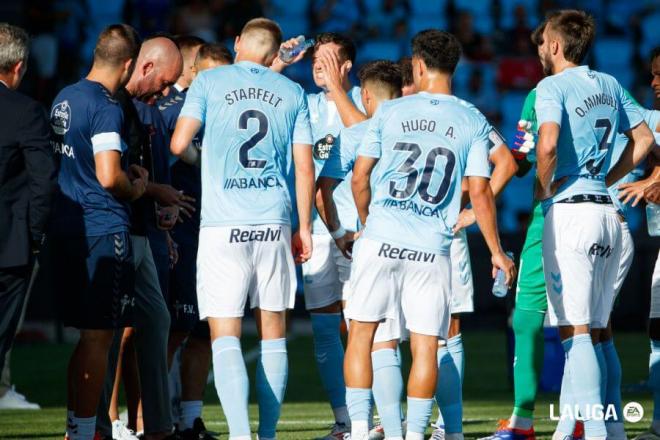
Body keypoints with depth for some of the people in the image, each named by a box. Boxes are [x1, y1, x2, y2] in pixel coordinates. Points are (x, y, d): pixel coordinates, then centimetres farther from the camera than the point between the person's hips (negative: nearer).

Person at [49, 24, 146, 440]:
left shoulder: (64, 98, 11)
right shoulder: (107, 107, -15)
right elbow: (109, 177, -22)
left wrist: (128, 173, 18)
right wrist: (136, 188, -2)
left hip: (67, 229, 8)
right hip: (103, 231, -8)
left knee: (90, 335, 16)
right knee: (98, 337, -2)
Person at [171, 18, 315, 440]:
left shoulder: (209, 82, 2)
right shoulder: (292, 93, 9)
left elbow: (179, 143, -4)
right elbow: (304, 167, 7)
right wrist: (304, 228, 15)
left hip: (223, 226, -2)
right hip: (274, 224, 3)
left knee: (225, 336, -5)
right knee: (273, 332, 11)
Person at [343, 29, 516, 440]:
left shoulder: (389, 112, 3)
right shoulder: (473, 122, 3)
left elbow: (359, 179, 7)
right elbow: (480, 194, 0)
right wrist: (497, 252, 9)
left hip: (381, 238, 0)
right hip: (432, 249, 0)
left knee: (362, 332, 8)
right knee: (425, 345, 5)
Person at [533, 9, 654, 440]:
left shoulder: (553, 86, -8)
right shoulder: (610, 85, 14)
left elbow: (549, 143, -24)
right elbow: (644, 139, 19)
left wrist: (543, 187, -8)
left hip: (570, 211, -7)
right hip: (607, 211, 7)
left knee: (576, 330, -7)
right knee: (591, 331, 10)